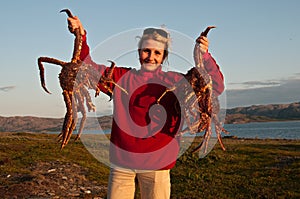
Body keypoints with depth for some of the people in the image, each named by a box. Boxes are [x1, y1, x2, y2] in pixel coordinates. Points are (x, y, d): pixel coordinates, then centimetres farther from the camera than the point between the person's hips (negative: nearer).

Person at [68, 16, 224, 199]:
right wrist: (81, 38, -5)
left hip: (156, 165, -1)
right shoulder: (121, 77, 9)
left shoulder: (174, 82, 3)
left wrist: (205, 56, -16)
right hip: (121, 162, 2)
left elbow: (216, 87, -2)